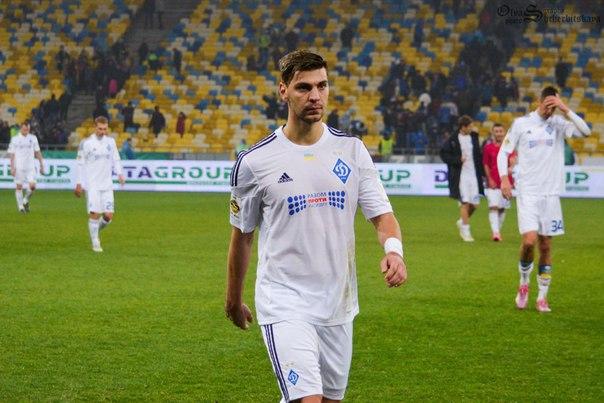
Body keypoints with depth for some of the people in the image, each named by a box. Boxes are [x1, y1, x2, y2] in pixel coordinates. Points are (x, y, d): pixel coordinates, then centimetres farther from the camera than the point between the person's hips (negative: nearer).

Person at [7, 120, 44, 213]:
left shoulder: (33, 138, 7)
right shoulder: (15, 139, -2)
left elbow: (37, 152, 13)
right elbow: (11, 154, -2)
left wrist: (41, 165, 10)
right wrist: (12, 167, -10)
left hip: (30, 167, 2)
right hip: (19, 167, -2)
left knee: (32, 186, -9)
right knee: (19, 187, 2)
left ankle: (26, 201, 15)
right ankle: (20, 206, 13)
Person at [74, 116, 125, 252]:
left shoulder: (110, 141, 8)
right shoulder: (86, 143, -4)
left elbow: (116, 159, 13)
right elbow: (80, 163, 0)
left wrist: (120, 174, -5)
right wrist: (78, 184, -3)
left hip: (107, 185, 4)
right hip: (92, 185, -4)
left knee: (109, 215, -2)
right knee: (95, 214, -10)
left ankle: (96, 231, 26)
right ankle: (95, 243, 1)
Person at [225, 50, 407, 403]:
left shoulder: (352, 150, 3)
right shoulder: (255, 162, -5)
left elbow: (382, 214, 2)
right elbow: (242, 236, 7)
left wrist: (394, 249, -20)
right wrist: (234, 299, 15)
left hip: (339, 305, 4)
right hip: (284, 304, -4)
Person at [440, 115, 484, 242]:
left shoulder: (473, 138, 10)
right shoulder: (452, 140, -4)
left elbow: (479, 155, 15)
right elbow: (443, 154, -3)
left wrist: (483, 173, 10)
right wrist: (458, 160, -16)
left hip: (473, 174, 4)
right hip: (461, 176, -4)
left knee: (475, 204, 2)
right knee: (465, 203, -7)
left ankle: (462, 222, 28)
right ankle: (465, 231, 0)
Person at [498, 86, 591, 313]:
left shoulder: (559, 124, 4)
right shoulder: (521, 124, 1)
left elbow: (586, 131, -12)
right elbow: (503, 152, 6)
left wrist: (565, 110, -17)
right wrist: (504, 178, -7)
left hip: (551, 194, 2)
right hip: (527, 192, -2)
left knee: (546, 246, 5)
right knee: (529, 240, -16)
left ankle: (542, 297, 14)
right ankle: (524, 283, 9)